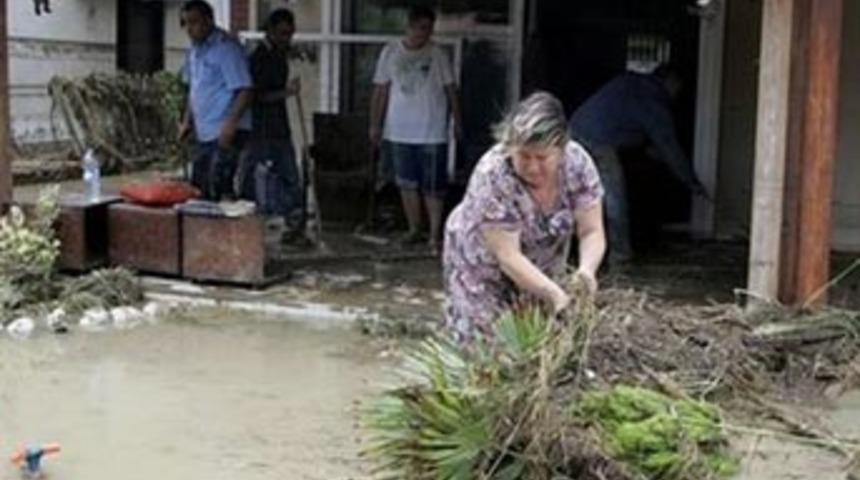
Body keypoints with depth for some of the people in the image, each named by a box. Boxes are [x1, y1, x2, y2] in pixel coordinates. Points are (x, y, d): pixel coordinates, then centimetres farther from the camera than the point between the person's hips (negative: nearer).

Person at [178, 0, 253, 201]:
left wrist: (230, 123, -29)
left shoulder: (226, 48, -14)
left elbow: (244, 91, -19)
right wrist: (187, 121, 15)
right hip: (203, 133, 9)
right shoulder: (194, 50, 12)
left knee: (219, 190, -12)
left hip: (225, 133, -9)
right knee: (198, 190, 13)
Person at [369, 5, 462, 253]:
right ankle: (414, 229, 22)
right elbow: (381, 90, 5)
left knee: (433, 186, -3)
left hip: (432, 132, -2)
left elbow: (450, 89, 4)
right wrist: (375, 124, 4)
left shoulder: (437, 54, -1)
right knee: (407, 183, 9)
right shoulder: (390, 52, 2)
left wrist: (457, 120, 2)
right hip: (400, 131, 2)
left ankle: (435, 235, 3)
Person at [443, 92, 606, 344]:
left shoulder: (577, 162, -22)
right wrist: (553, 293, -42)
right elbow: (508, 257, -31)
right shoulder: (492, 176, -33)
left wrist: (586, 270, -39)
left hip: (541, 270, 4)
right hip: (483, 270, -3)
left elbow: (592, 232, -18)